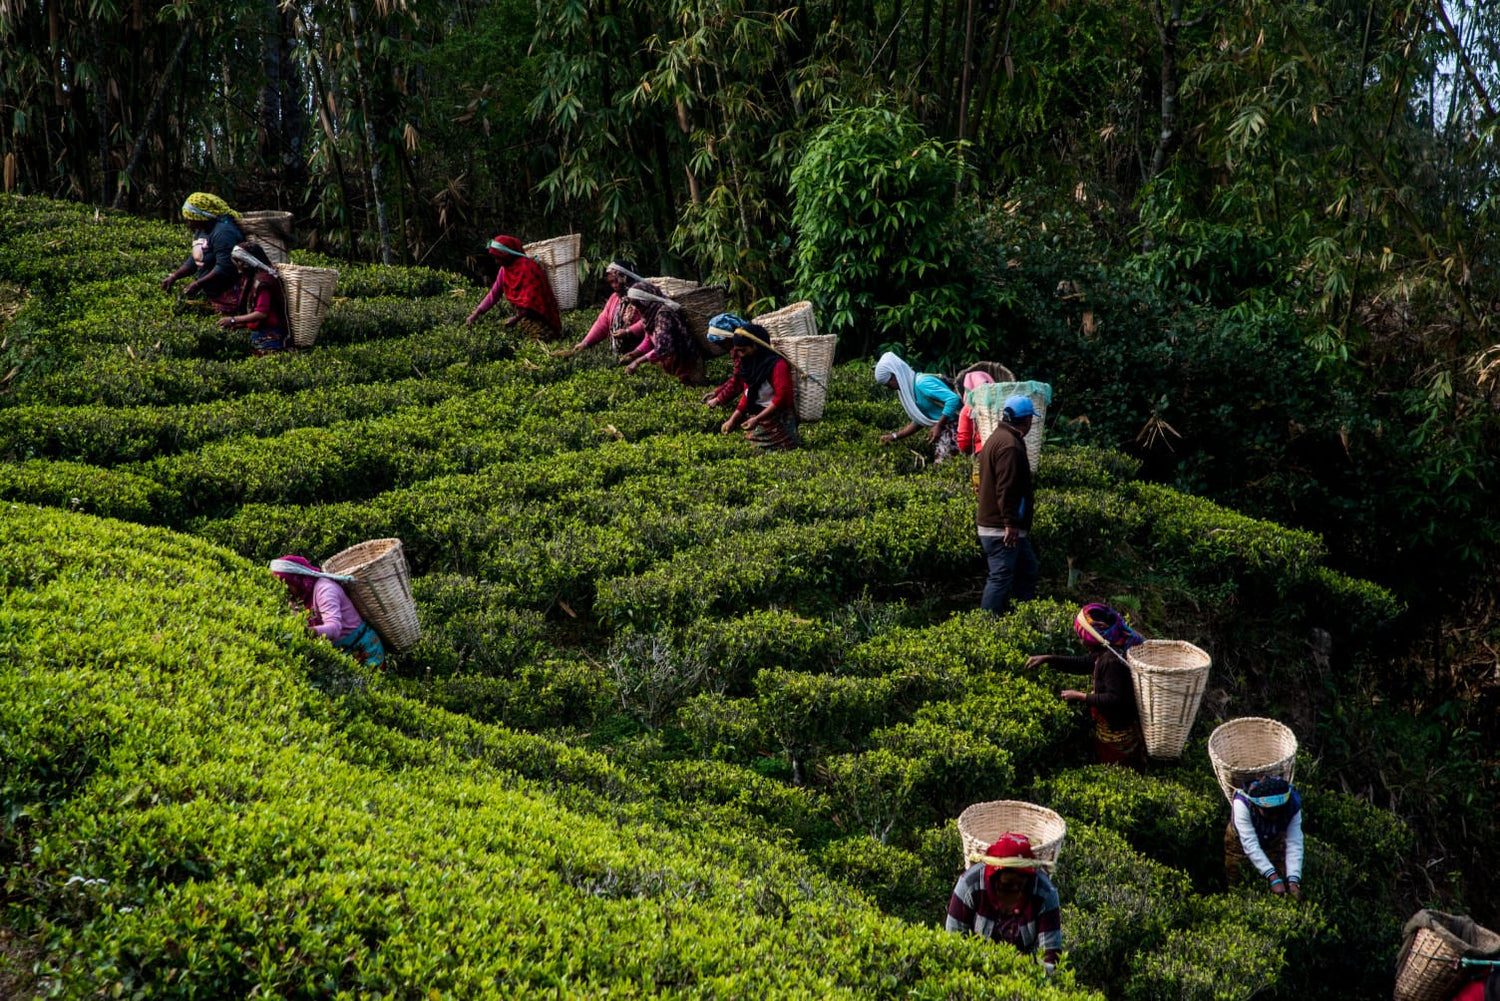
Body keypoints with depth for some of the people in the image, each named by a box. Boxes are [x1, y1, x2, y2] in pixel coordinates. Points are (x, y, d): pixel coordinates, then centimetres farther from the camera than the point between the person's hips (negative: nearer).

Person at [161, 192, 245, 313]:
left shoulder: (222, 233, -22)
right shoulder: (200, 231, 11)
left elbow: (224, 268, -27)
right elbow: (194, 260, 21)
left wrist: (198, 284, -23)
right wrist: (173, 277, 9)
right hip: (210, 293, 10)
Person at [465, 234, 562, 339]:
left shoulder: (527, 267, -21)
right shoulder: (505, 269, 2)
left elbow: (532, 297, -23)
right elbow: (494, 294, 5)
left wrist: (517, 318, -26)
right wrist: (476, 313, -3)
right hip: (523, 310, 7)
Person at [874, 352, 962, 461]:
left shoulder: (922, 383, -17)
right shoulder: (909, 387, 12)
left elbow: (953, 399, -25)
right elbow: (919, 422, 21)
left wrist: (938, 426, -22)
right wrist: (894, 437, 15)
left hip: (952, 427, -9)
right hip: (941, 431, 9)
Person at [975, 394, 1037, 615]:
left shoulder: (998, 438, 18)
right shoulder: (1009, 445, -18)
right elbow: (1006, 488, -24)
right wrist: (1011, 523, -25)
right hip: (1002, 529, -11)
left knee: (1028, 570, 18)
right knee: (1001, 577, -8)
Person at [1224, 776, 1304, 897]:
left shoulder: (1293, 805, -32)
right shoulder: (1242, 803, -42)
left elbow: (1294, 845, -33)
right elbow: (1250, 844, -43)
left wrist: (1293, 881, -44)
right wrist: (1273, 877, -49)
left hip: (1273, 841, 2)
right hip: (1240, 840, -2)